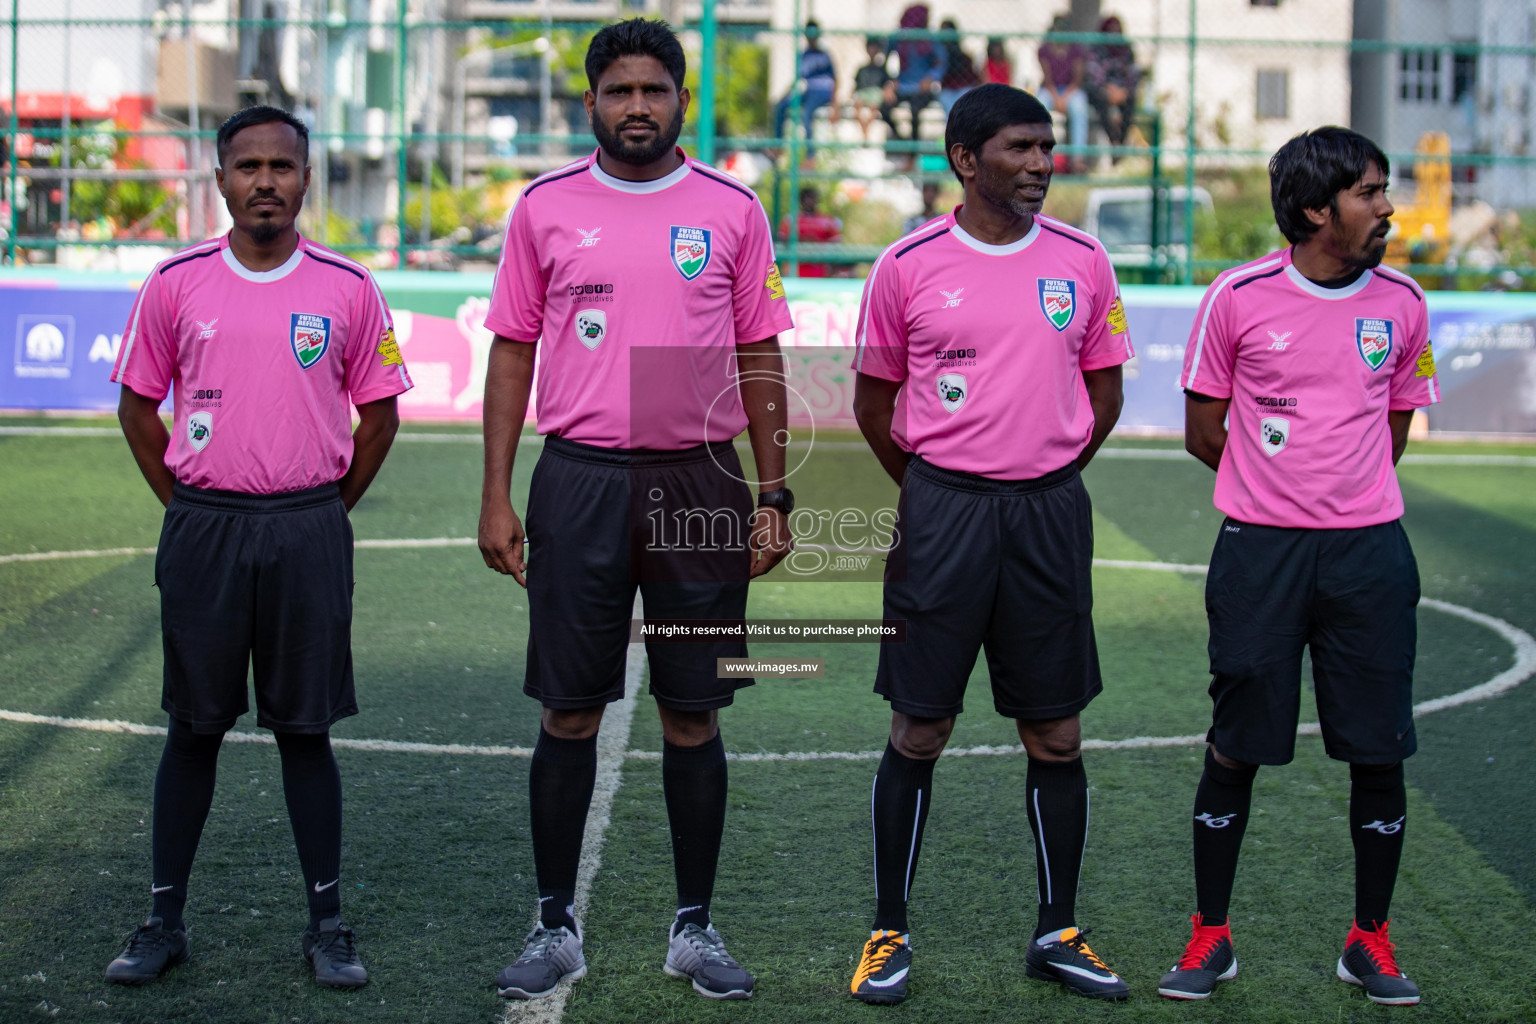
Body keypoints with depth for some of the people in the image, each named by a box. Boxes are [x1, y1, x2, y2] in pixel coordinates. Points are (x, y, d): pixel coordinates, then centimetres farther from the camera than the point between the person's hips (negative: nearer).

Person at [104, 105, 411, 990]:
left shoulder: (347, 288, 1)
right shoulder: (177, 284, 1)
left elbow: (378, 413, 9)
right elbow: (138, 405, 10)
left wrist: (324, 513, 7)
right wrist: (190, 510, 6)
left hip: (310, 529, 0)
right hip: (203, 527, 1)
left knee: (306, 728, 4)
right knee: (194, 727, 6)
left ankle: (328, 923, 12)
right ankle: (165, 920, 14)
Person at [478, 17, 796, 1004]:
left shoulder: (732, 209, 4)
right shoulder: (546, 206, 4)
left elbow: (760, 359, 7)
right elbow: (513, 353, 6)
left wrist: (774, 496, 1)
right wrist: (496, 497, 0)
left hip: (699, 480, 0)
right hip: (579, 480, 0)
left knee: (694, 712, 6)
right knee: (570, 711, 3)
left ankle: (696, 925, 17)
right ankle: (557, 925, 14)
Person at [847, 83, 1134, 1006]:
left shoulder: (1083, 261, 4)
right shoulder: (910, 265, -2)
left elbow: (1104, 390, 14)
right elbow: (874, 400, 8)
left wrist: (1044, 480, 12)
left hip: (1050, 511, 2)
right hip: (942, 512, -2)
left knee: (1057, 735, 7)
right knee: (919, 731, 2)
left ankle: (1059, 933, 18)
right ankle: (891, 933, 13)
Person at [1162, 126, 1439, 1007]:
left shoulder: (1402, 302, 4)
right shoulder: (1239, 298, -5)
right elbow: (1204, 432, 3)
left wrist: (1346, 489, 10)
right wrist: (1275, 486, 8)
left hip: (1371, 551, 2)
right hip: (1260, 552, -2)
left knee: (1380, 752, 4)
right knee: (1236, 748, 3)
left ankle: (1371, 942, 18)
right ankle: (1212, 939, 17)